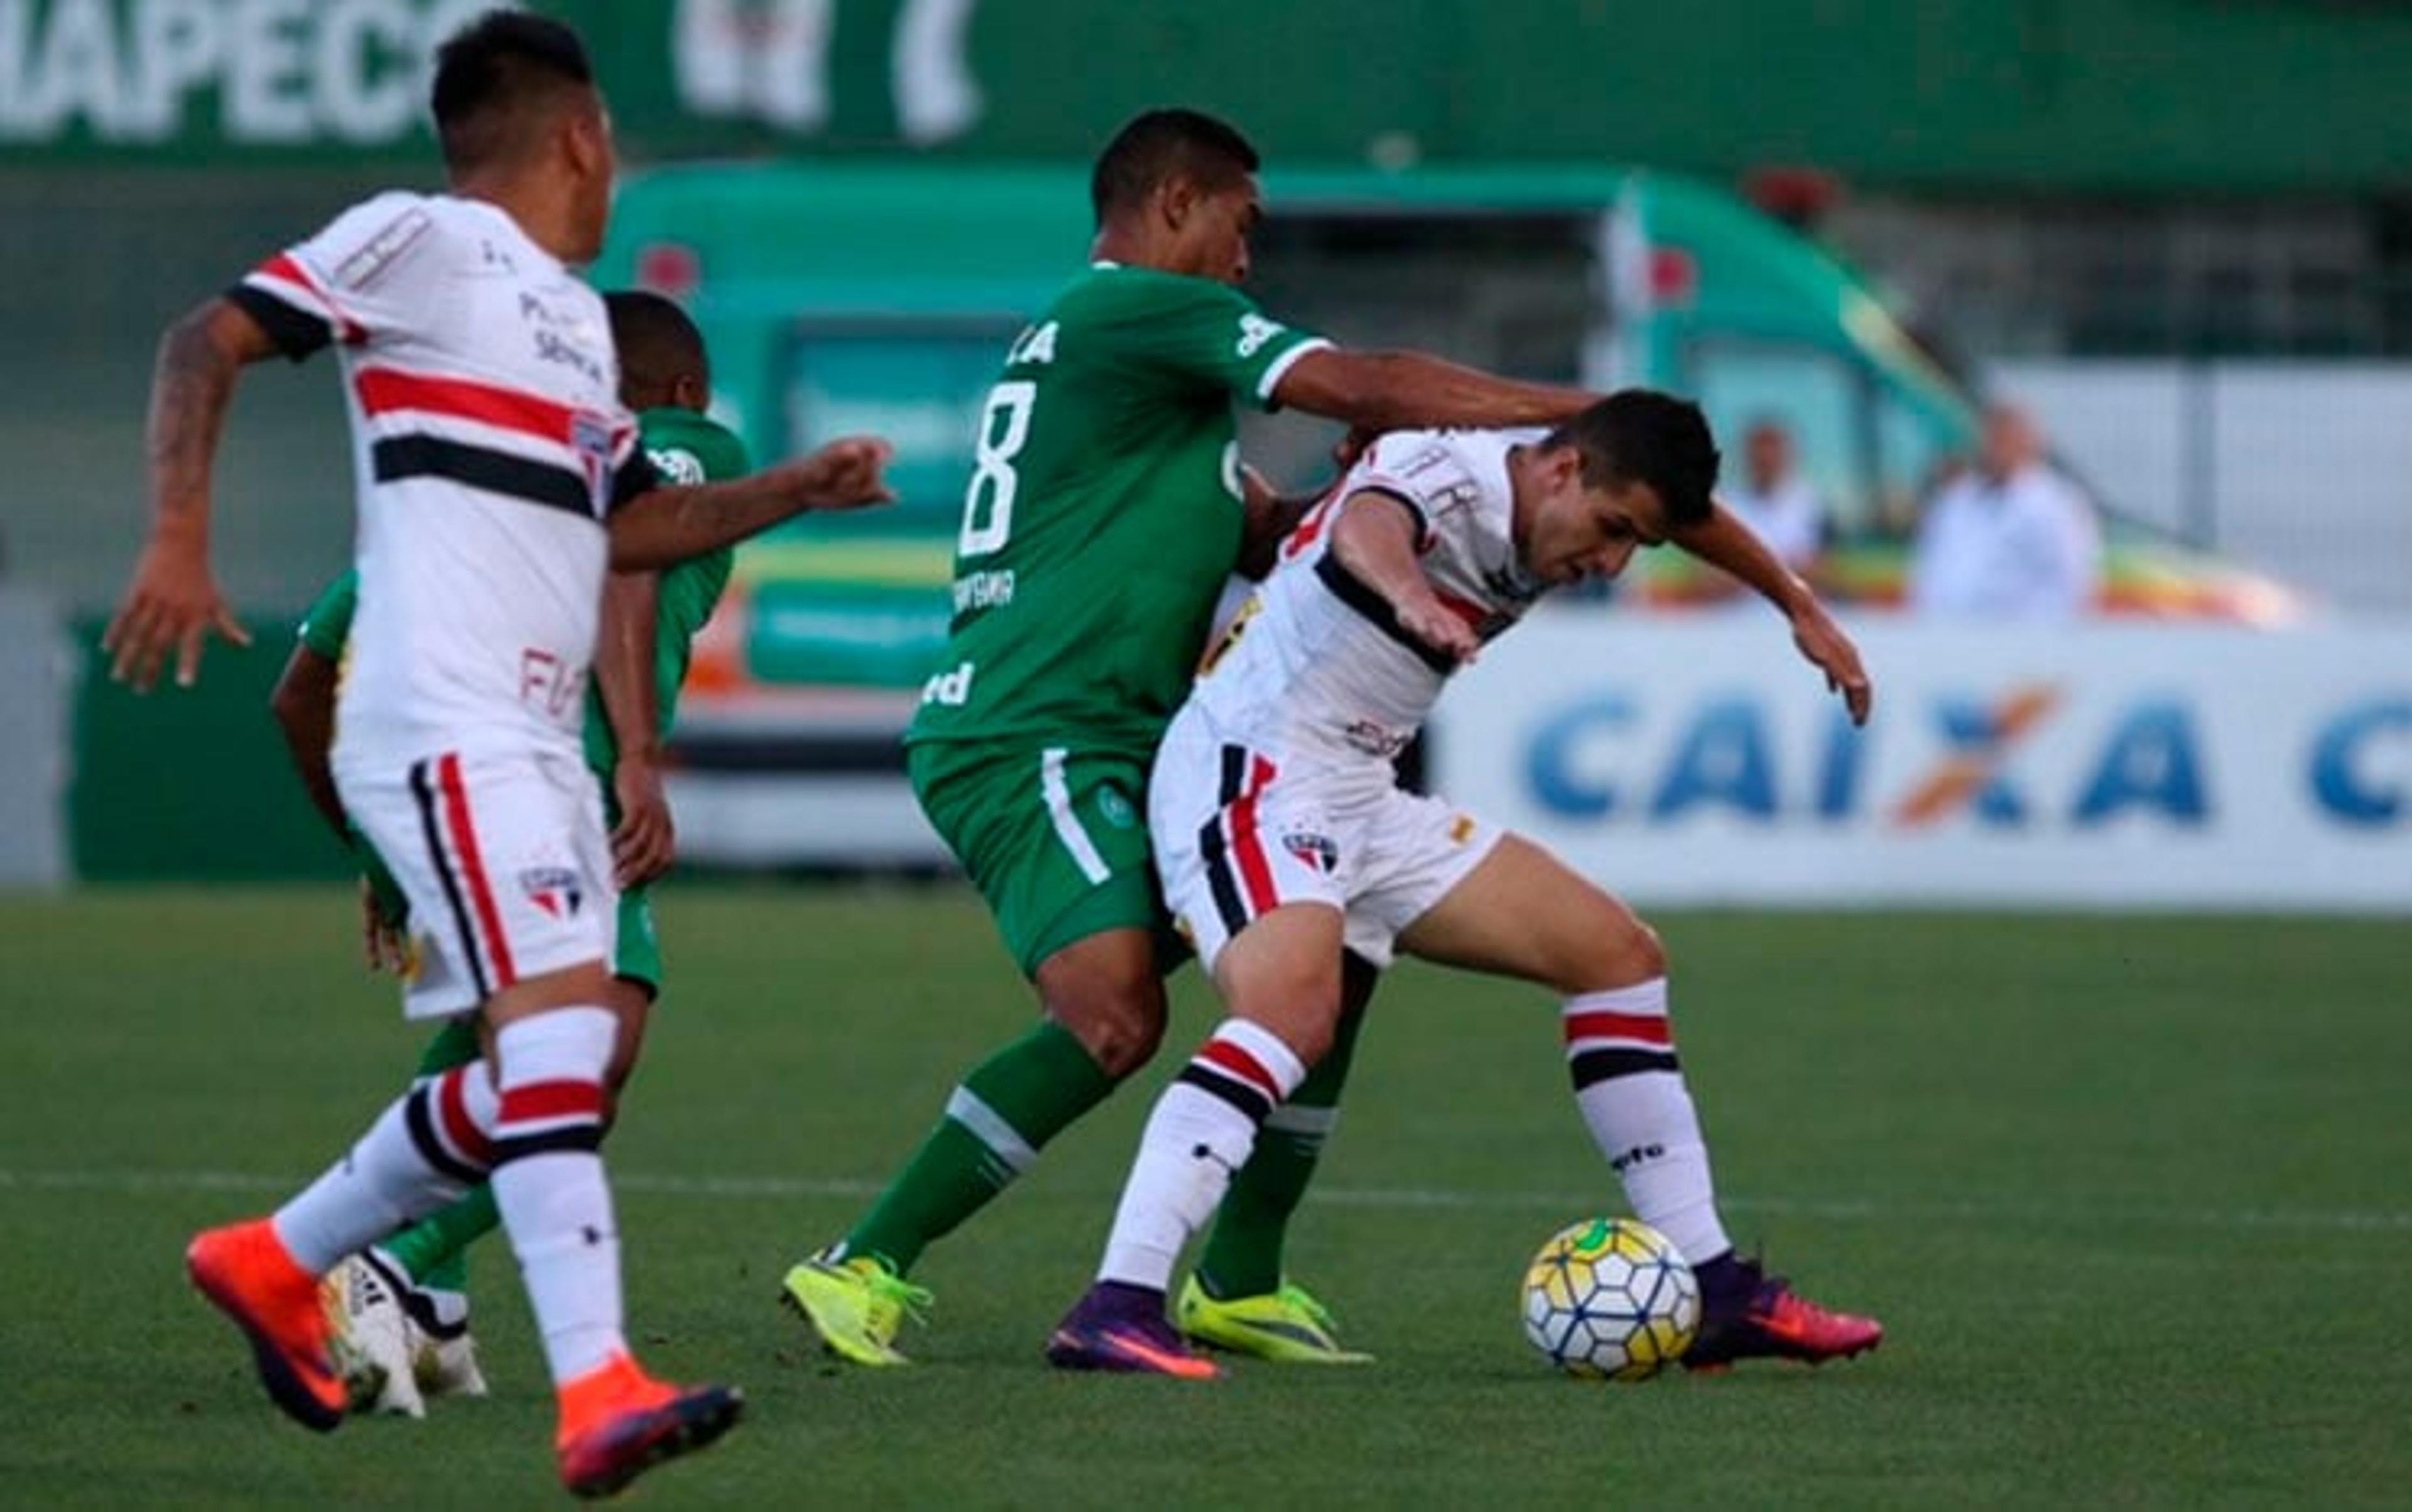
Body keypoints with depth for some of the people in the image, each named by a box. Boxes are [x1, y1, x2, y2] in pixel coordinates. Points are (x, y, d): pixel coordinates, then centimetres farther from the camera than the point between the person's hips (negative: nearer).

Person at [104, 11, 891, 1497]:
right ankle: (598, 1391, -31)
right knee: (557, 1015, -21)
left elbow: (623, 524, 32)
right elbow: (208, 343, -7)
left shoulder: (576, 317, 24)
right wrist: (181, 540, -18)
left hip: (538, 745, 10)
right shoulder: (418, 243, -3)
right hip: (445, 728, -10)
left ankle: (277, 1263, 28)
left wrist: (792, 490, 20)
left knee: (538, 1078, 11)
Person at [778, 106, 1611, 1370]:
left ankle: (1239, 1281, 15)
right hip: (1032, 741, -11)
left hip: (1117, 758, 11)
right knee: (1114, 1019, -25)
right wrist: (1574, 412, -5)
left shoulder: (1081, 340, 26)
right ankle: (864, 1269, -19)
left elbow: (1259, 528, 26)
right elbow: (1367, 389, -11)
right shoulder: (1140, 311, -6)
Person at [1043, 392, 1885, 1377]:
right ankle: (1116, 1311, -40)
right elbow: (1368, 525, -46)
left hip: (1362, 798, 10)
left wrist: (1799, 609, 39)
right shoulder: (1448, 477, -20)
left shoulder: (1558, 515, 8)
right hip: (1250, 773, -10)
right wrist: (1409, 594, -68)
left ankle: (1715, 1293, 15)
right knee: (1295, 1007, -35)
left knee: (1616, 954, 9)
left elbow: (1690, 512, 32)